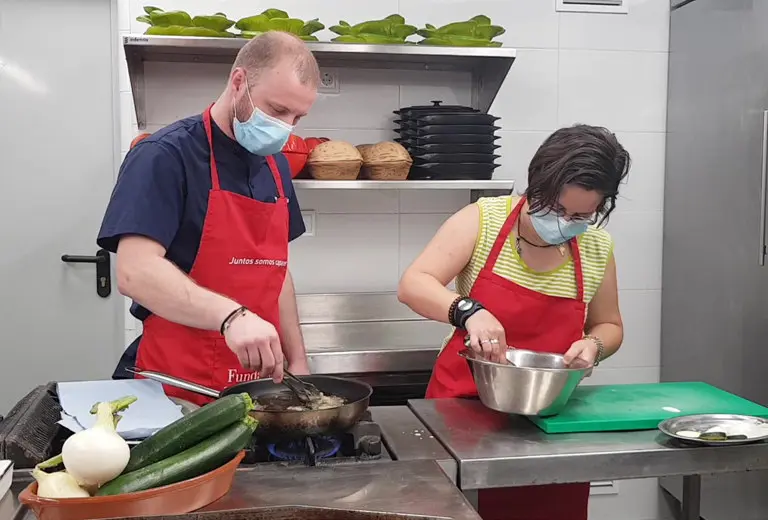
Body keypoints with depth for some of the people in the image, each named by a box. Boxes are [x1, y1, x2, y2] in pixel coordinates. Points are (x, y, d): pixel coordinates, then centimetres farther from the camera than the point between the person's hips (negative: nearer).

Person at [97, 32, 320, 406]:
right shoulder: (165, 156, -12)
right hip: (176, 390, -6)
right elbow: (135, 272, -24)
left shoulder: (275, 166, 10)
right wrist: (230, 315, -36)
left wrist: (297, 360, 11)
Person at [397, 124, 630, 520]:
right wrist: (469, 311, -36)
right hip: (464, 404, -2)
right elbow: (412, 285, -18)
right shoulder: (482, 220, -11)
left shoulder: (598, 249, -1)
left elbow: (608, 325, 12)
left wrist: (594, 345, -11)